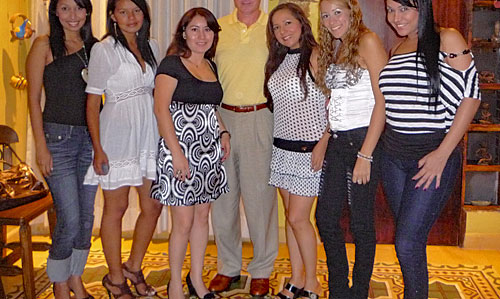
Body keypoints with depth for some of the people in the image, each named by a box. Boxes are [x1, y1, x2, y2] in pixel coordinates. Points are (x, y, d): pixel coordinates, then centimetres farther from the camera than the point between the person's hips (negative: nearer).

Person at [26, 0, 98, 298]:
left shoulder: (95, 47, 11)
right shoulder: (44, 45, -1)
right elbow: (34, 99, -3)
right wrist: (41, 146, -9)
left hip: (90, 137, 5)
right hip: (58, 136, -4)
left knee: (87, 215, 9)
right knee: (70, 218, -6)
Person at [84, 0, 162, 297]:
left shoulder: (151, 46, 11)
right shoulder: (104, 49, -5)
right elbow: (93, 101, -6)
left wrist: (165, 136, 12)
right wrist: (98, 148, -12)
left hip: (149, 134, 6)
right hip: (118, 135, -5)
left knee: (153, 206, 8)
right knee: (116, 208, 5)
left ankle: (134, 267, 28)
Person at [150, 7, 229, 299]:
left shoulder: (211, 66, 15)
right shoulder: (172, 64, -6)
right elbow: (161, 109, -13)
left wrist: (223, 132, 9)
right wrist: (177, 153, -18)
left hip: (209, 150, 7)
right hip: (180, 148, -7)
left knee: (203, 216, 12)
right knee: (184, 222, -2)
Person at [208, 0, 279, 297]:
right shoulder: (218, 27, 10)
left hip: (261, 118, -2)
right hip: (222, 117, 2)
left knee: (260, 194, -1)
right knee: (223, 194, 6)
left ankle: (262, 270, 14)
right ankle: (228, 267, 21)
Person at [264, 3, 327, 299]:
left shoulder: (315, 55, -8)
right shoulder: (279, 61, 13)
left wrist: (322, 145, -17)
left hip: (308, 148, -7)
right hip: (283, 146, 7)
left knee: (298, 217, -6)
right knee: (290, 215, 11)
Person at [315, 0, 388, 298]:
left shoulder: (367, 41, -8)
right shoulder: (333, 48, 15)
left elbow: (382, 101, -14)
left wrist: (365, 155, -18)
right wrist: (324, 142, 9)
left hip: (364, 140, -8)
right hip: (337, 142, 8)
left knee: (361, 222, 2)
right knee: (326, 217, 9)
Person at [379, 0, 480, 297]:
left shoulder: (447, 40, -6)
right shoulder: (396, 50, 13)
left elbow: (471, 96, -11)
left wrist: (443, 153, -16)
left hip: (434, 156, -6)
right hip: (394, 157, 6)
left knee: (408, 242, -9)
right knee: (408, 238, 12)